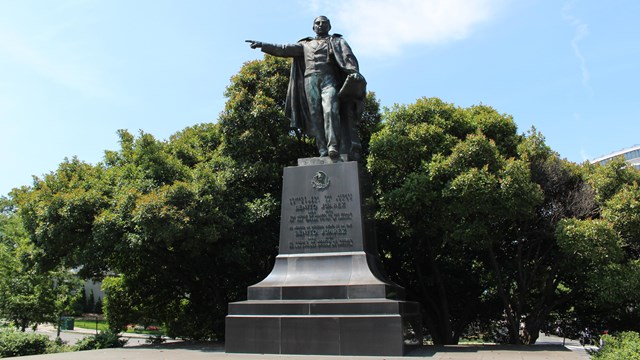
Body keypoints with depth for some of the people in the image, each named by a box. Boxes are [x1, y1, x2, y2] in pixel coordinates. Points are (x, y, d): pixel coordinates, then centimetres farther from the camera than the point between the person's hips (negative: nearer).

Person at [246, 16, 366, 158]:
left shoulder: (336, 41, 20)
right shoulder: (306, 44, 29)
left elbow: (348, 56, 3)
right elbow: (284, 49, 23)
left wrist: (354, 72, -17)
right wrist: (262, 45, 13)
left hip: (329, 79, -3)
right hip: (310, 80, 3)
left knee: (330, 110, -25)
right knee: (315, 117, -8)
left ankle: (333, 146, -33)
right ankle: (323, 152, -12)